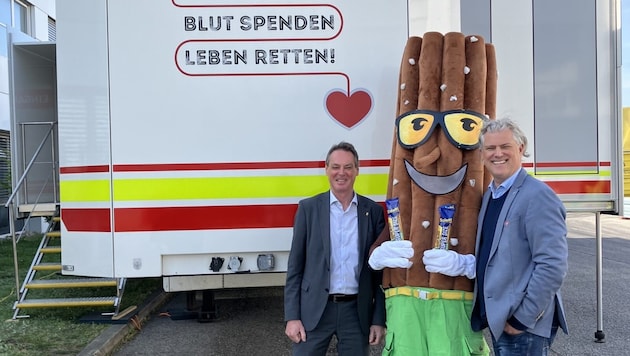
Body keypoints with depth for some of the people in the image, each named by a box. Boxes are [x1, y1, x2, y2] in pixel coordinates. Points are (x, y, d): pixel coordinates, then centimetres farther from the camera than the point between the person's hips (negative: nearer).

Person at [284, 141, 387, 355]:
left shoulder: (373, 211, 3)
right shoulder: (308, 208, 0)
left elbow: (380, 270, 4)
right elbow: (295, 266, 1)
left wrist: (379, 319, 1)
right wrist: (292, 316, -4)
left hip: (357, 311, 1)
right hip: (314, 310, -1)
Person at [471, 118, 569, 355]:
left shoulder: (538, 196, -17)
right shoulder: (490, 195, 9)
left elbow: (553, 266, -23)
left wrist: (523, 318, -18)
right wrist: (488, 311, 10)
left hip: (524, 325, -8)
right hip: (497, 319, 8)